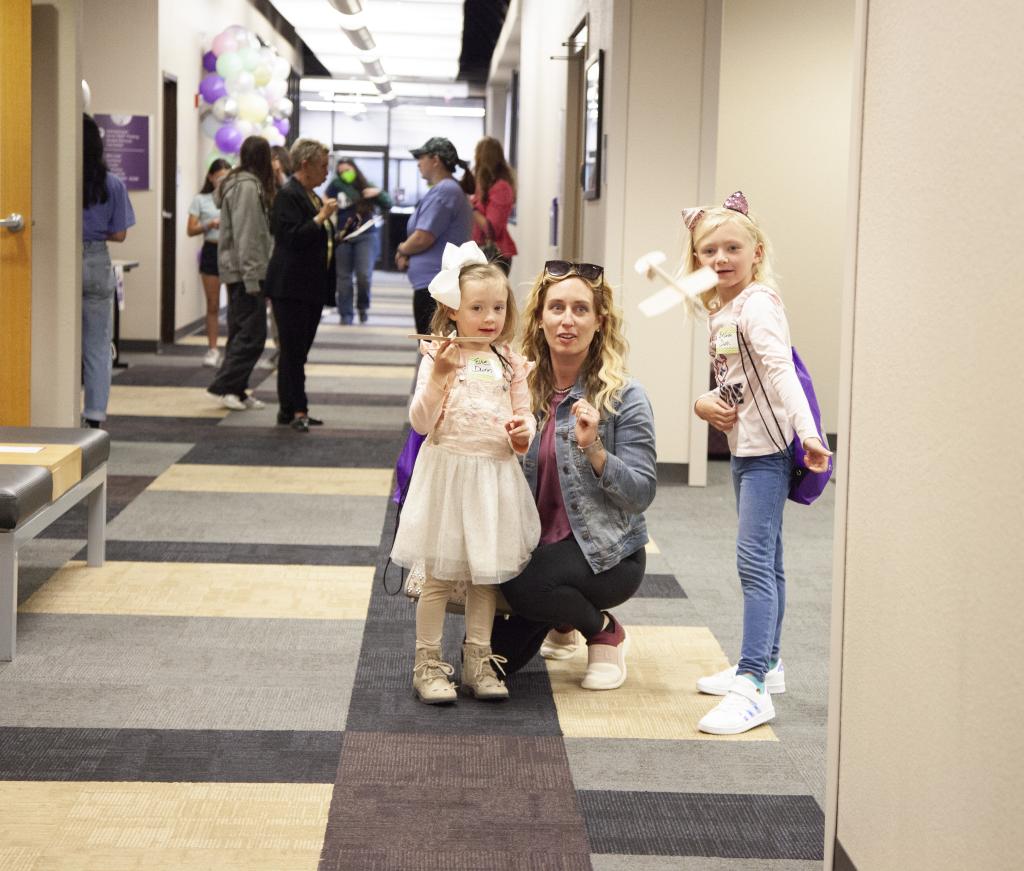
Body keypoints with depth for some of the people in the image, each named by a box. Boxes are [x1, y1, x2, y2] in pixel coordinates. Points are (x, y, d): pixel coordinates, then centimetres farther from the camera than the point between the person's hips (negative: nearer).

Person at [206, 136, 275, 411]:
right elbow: (245, 236, -20)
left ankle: (236, 391, 15)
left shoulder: (243, 182, 16)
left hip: (238, 272, 10)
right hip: (245, 271, -10)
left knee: (241, 333, 12)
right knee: (252, 334, -8)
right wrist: (252, 278, -21)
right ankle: (224, 386, -6)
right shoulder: (248, 187, -15)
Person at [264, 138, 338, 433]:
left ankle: (289, 409, 15)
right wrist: (322, 216, -20)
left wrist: (335, 234, 14)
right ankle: (296, 411, -7)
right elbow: (294, 237, -22)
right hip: (291, 288, -9)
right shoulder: (288, 195, -12)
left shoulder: (312, 196, 17)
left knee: (297, 351, 11)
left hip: (312, 288, 9)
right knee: (293, 351, -7)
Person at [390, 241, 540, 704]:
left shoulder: (510, 362, 6)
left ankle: (478, 659, 23)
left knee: (488, 573, 12)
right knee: (439, 575, 3)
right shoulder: (439, 358, -7)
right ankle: (428, 663, 13)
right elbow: (421, 422, -12)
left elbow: (524, 413, 14)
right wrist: (439, 377, -26)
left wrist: (525, 430, -9)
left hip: (497, 475, 4)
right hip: (449, 472, -4)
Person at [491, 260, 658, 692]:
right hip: (535, 544, 5)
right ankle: (561, 621, 28)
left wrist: (593, 449, -26)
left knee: (526, 584, -33)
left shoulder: (624, 396, -10)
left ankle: (604, 631, -1)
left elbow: (642, 493, -13)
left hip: (606, 551, -5)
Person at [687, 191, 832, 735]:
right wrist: (705, 403, 0)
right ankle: (764, 664, 30)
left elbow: (780, 372, -28)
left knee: (755, 560, -15)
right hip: (742, 446, 10)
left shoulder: (757, 306, -16)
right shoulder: (721, 311, 13)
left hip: (768, 448, -10)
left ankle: (753, 688, -17)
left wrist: (807, 432, -39)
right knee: (764, 560, 18)